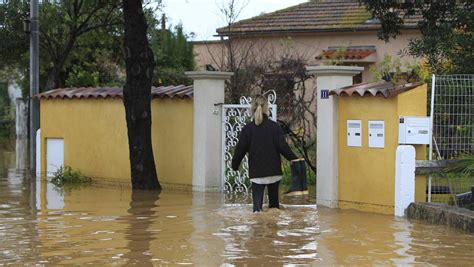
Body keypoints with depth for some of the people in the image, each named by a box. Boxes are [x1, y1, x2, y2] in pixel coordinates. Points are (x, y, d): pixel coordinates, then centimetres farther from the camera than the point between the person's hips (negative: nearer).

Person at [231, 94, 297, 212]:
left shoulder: (247, 129, -3)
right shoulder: (274, 127, -4)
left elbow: (240, 150, 1)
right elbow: (283, 147, -6)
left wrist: (234, 165, 17)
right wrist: (294, 159, 7)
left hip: (256, 173, -1)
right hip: (274, 172, 1)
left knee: (257, 202, -1)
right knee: (274, 201, 16)